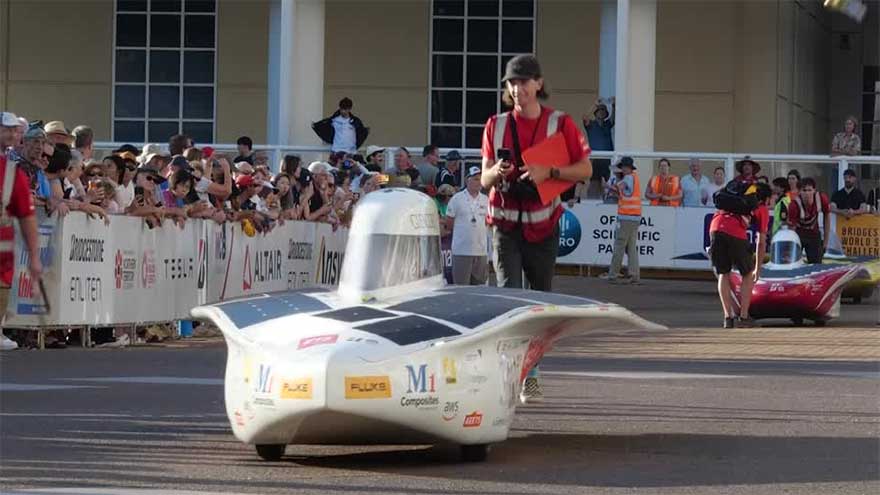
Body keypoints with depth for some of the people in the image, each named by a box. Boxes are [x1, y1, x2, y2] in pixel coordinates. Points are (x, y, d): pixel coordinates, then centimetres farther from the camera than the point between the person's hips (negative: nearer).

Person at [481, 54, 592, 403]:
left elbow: (585, 169, 0)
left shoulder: (560, 124, 0)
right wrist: (497, 172, -17)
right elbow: (484, 181, 7)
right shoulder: (496, 126, 5)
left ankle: (530, 375, 20)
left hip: (542, 226, 0)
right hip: (505, 225, 0)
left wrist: (549, 172, -16)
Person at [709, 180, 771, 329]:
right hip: (736, 233, -4)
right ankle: (743, 318, 13)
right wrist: (758, 269, 29)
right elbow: (761, 242, 22)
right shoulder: (762, 209, 23)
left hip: (715, 228, 4)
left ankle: (728, 317, 14)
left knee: (723, 274, 19)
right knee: (748, 274, 16)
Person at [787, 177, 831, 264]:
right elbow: (791, 227, -28)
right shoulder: (795, 204, -33)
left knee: (816, 264, 1)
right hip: (798, 232, -3)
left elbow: (827, 217, -3)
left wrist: (826, 240, 1)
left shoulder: (822, 199, -22)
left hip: (814, 232, 3)